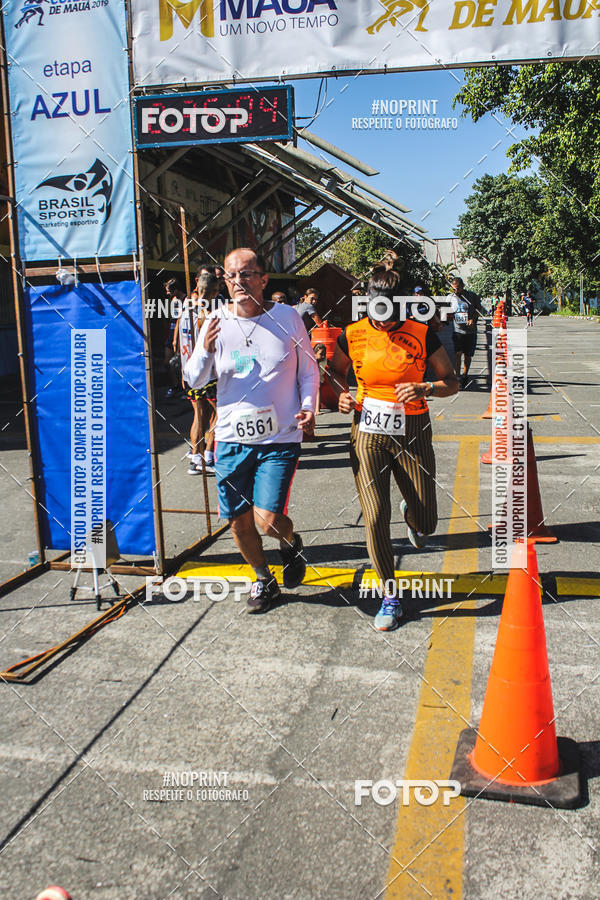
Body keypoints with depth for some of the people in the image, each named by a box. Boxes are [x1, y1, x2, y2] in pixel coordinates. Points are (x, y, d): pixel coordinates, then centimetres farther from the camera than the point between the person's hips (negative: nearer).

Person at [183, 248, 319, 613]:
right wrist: (205, 350, -17)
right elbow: (194, 380, 3)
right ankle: (264, 579, 37)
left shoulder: (287, 317, -2)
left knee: (267, 519, -13)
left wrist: (308, 407, -9)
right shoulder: (216, 322, 1)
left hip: (280, 438, -3)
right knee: (239, 522, 10)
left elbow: (309, 371, 7)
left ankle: (291, 542, 24)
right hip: (232, 439, 3)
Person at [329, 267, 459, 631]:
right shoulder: (353, 335, 0)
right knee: (375, 518, -6)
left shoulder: (422, 334, -4)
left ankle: (411, 514, 46)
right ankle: (390, 596, 13)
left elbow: (452, 381, 2)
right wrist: (343, 394, -3)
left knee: (426, 522, 5)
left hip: (412, 433, 0)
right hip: (368, 433, 1)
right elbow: (336, 372, 18)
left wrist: (424, 389, -18)